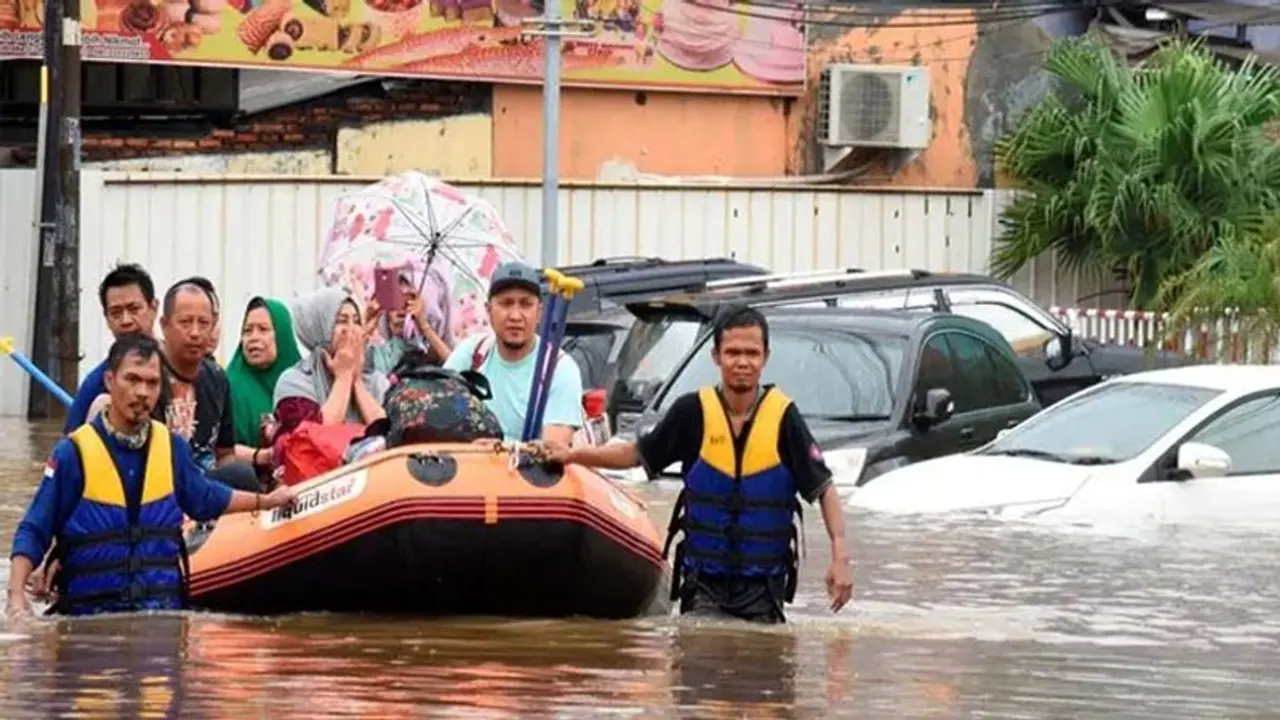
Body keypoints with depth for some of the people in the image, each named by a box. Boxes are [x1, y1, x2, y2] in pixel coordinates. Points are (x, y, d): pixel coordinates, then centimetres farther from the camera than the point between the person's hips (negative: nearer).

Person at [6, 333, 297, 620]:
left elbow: (205, 498, 31)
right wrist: (17, 595, -15)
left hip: (162, 608, 3)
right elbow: (33, 533, -2)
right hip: (92, 612, -3)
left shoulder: (172, 447, 10)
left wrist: (265, 501, 41)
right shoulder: (73, 453, -3)